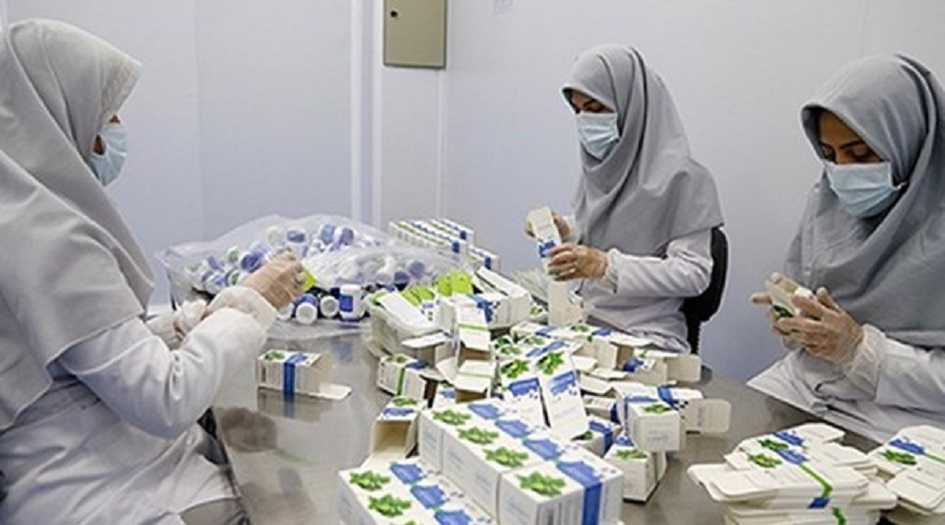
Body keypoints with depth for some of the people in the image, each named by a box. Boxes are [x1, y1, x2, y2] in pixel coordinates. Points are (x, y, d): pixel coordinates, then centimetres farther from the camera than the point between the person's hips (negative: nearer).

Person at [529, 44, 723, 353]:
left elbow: (694, 273, -13)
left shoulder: (680, 177, -12)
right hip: (581, 317, 7)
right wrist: (566, 232, -1)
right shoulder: (599, 163, 8)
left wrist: (607, 266, -24)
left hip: (643, 336, -6)